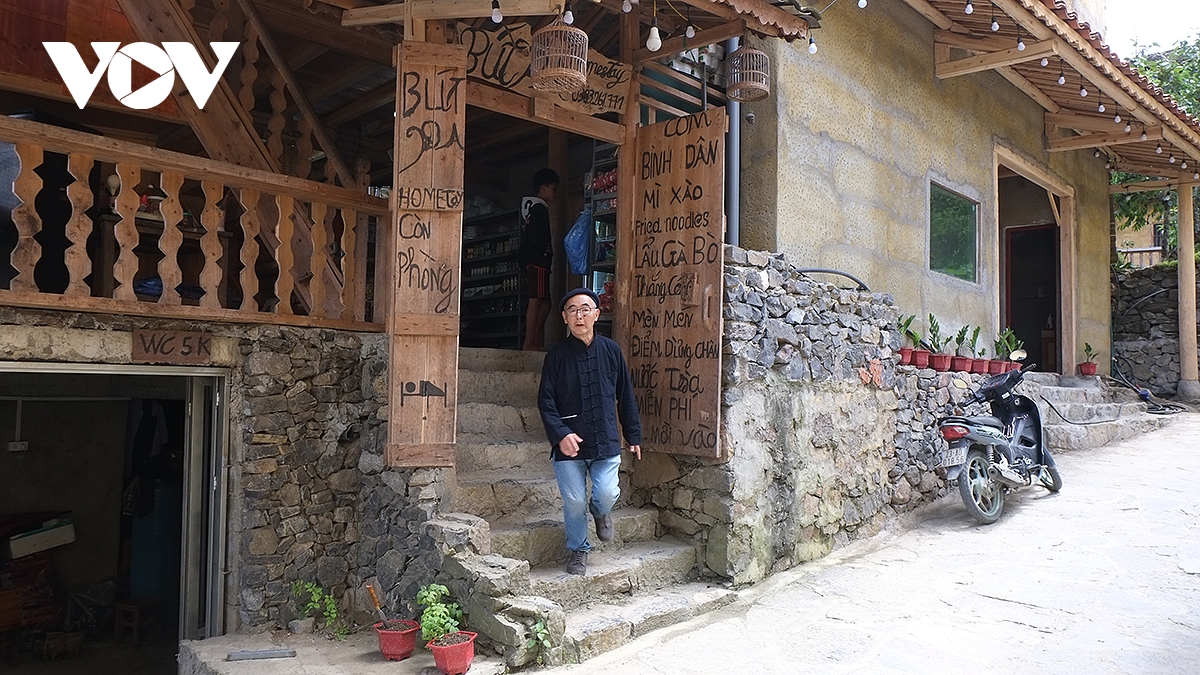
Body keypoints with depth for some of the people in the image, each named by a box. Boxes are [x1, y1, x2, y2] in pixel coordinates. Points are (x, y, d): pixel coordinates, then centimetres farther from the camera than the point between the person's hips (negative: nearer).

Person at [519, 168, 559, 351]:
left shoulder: (533, 207, 23)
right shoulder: (539, 207, -8)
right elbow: (536, 235, -20)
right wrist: (546, 249, -8)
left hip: (533, 260, 10)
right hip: (537, 260, -10)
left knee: (544, 302, 9)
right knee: (536, 300, -13)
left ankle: (536, 342, 9)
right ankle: (529, 343, -15)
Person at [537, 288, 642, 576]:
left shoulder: (611, 351, 4)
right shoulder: (557, 355, -1)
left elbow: (625, 396, 11)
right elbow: (545, 401, -2)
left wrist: (633, 435, 12)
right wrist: (560, 434, -16)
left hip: (606, 442, 1)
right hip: (569, 444, -1)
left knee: (606, 495, -10)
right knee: (574, 503, 3)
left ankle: (600, 511, 27)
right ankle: (578, 549, 29)